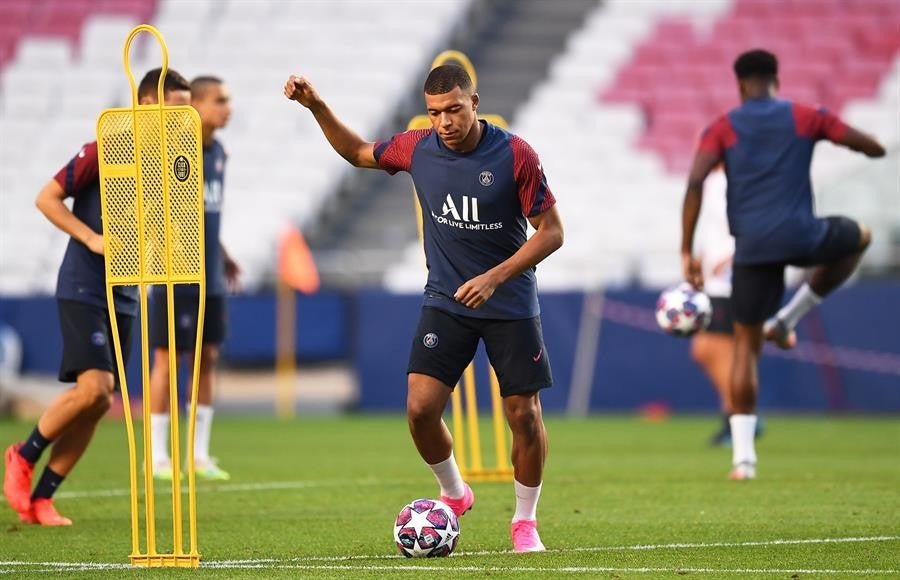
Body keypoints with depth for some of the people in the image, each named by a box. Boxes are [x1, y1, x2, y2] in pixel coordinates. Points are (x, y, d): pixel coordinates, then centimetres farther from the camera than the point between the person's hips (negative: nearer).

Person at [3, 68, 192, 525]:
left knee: (99, 404, 2)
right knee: (94, 387, -19)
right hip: (83, 289, -7)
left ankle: (40, 499, 11)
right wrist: (92, 239, -19)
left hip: (125, 298, 7)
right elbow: (47, 198, -9)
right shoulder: (104, 152, -12)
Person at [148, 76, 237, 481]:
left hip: (210, 277, 8)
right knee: (167, 358, -2)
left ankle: (200, 454, 14)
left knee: (206, 358, 8)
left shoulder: (218, 152, 12)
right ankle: (158, 456, 4)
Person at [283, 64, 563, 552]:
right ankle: (453, 495, 17)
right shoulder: (417, 148, -4)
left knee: (524, 415, -2)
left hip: (510, 305, -3)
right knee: (420, 408, -10)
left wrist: (495, 277, -21)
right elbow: (358, 153, 16)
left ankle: (525, 522, 18)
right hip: (445, 303, 3)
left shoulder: (515, 156, -15)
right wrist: (316, 108, 4)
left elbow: (551, 232, -12)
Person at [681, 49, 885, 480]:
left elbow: (695, 183, -8)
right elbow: (874, 149, 9)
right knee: (859, 237, 31)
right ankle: (788, 318, 20)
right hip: (801, 237, -1)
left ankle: (743, 454, 1)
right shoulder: (804, 118, 7)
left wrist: (686, 252, -6)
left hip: (753, 247, 1)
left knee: (746, 345, 12)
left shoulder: (722, 129, 7)